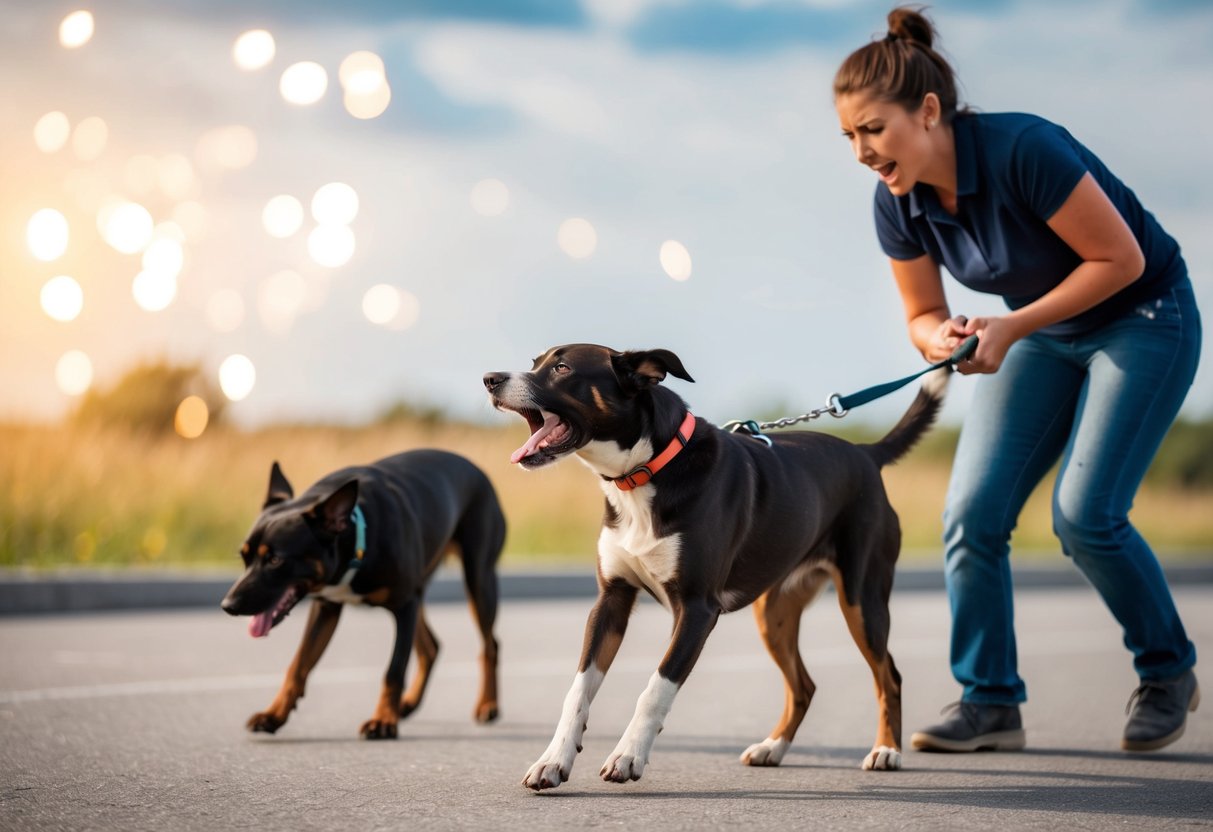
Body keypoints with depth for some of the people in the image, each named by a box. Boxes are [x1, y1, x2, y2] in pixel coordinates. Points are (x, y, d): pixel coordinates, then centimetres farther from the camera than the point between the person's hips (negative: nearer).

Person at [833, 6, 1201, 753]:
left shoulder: (1022, 151, -32)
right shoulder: (898, 204, -12)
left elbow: (1121, 257, -24)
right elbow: (923, 314, 2)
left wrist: (1011, 328, -26)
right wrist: (942, 337, -22)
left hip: (1145, 320, -6)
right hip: (1044, 335, 6)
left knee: (1084, 512, -16)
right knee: (972, 511, -8)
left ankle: (1168, 673, 7)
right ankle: (990, 701, 2)